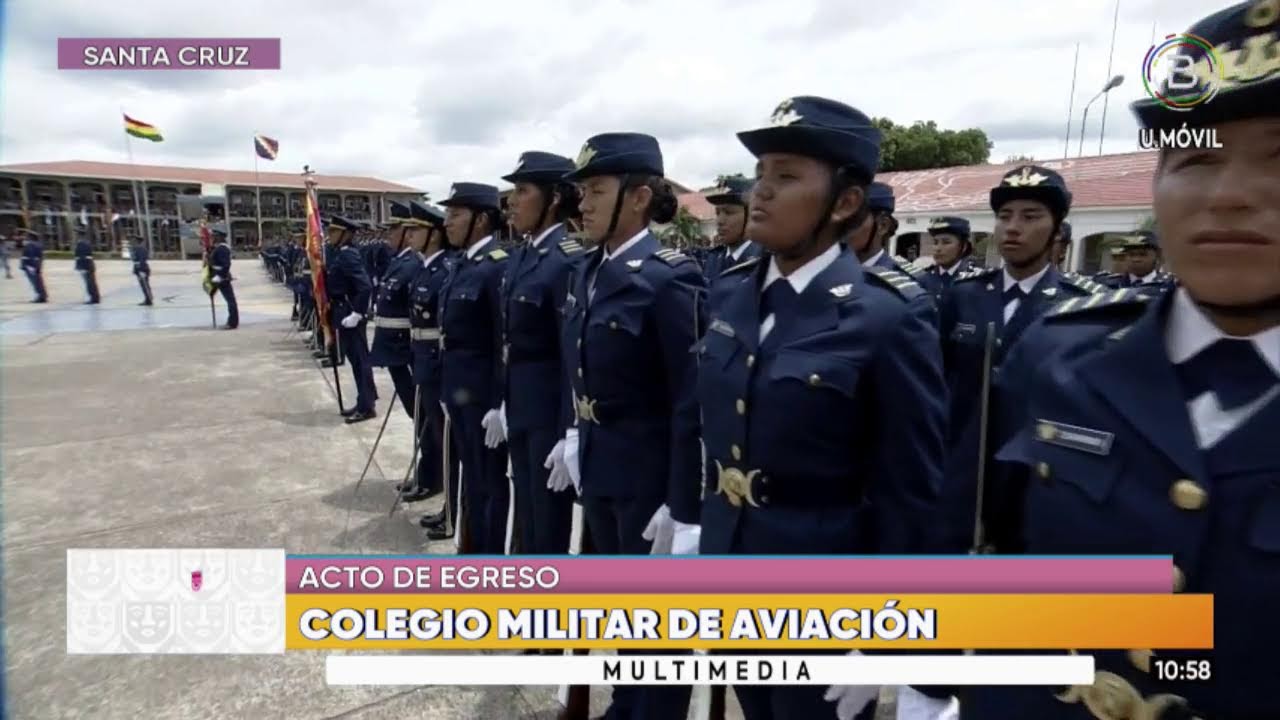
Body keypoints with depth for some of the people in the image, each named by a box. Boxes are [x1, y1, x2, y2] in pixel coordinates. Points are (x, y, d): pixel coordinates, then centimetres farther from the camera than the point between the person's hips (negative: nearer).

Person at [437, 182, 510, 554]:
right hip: (458, 385, 9)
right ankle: (474, 547, 36)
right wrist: (447, 389, 16)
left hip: (483, 389, -9)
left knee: (490, 477, 5)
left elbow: (505, 343, -20)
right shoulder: (461, 264, 9)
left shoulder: (499, 266, -17)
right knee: (471, 473, 20)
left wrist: (499, 404, -20)